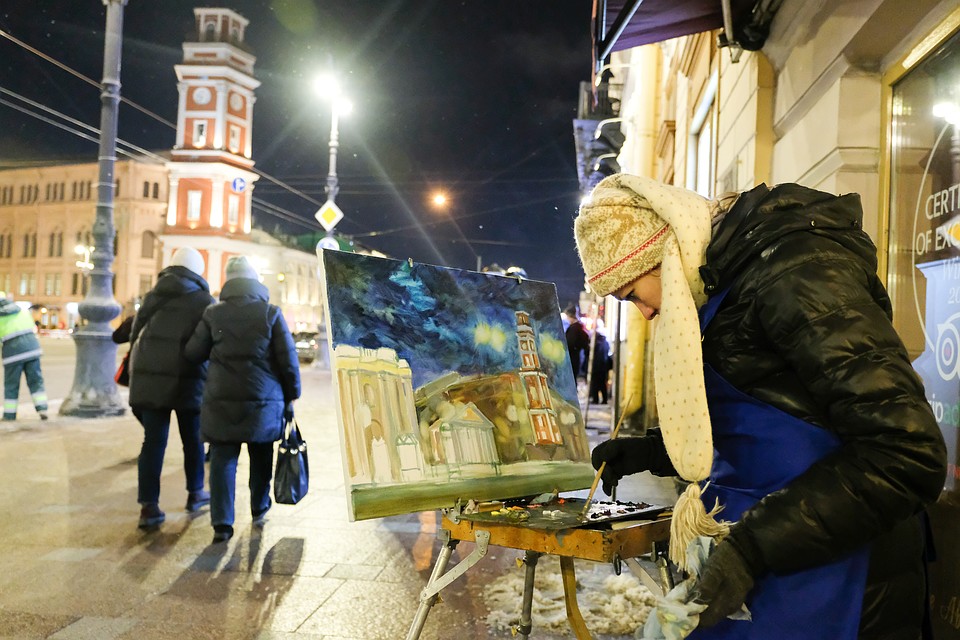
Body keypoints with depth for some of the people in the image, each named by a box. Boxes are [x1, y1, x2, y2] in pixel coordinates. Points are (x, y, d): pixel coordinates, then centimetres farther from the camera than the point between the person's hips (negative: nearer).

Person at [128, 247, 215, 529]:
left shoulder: (152, 296, 12)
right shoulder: (204, 301, -2)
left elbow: (135, 333, 14)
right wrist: (211, 381, 6)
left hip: (148, 379, 3)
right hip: (187, 379, -3)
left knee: (153, 441, 4)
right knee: (193, 439, 13)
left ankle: (148, 505, -3)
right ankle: (195, 494, 26)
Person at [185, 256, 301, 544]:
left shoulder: (213, 314, 0)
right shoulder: (271, 312, -4)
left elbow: (194, 352, 2)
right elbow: (288, 358, -6)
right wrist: (291, 395, 4)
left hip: (222, 400, 0)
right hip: (264, 400, 0)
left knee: (223, 458, 5)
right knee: (261, 456, 17)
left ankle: (222, 523, -1)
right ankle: (259, 510, 32)